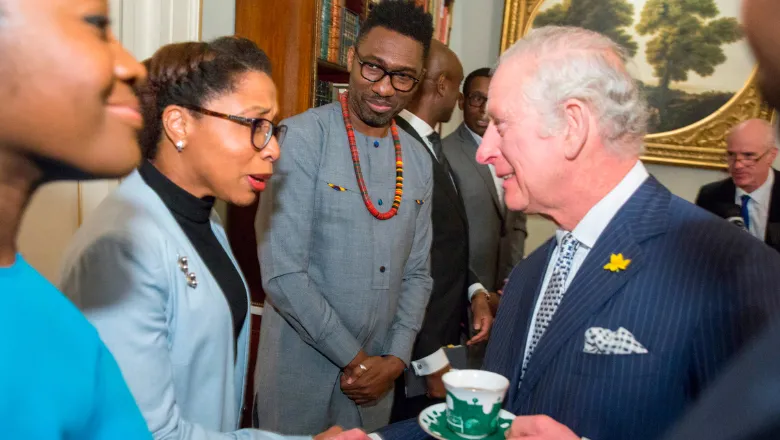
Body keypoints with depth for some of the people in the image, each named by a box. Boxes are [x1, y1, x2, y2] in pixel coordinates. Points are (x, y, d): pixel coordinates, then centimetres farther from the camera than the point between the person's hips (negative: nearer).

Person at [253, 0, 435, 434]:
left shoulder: (418, 159, 4)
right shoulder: (302, 138, -14)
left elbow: (416, 272, 8)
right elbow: (282, 272, -18)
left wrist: (396, 359, -3)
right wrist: (354, 358, -12)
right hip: (301, 370, -4)